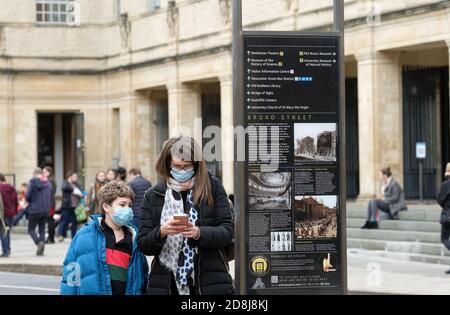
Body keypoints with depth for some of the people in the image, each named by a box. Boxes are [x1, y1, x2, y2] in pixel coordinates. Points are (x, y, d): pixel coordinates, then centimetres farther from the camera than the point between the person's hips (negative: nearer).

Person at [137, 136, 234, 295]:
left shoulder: (212, 188, 5)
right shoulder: (153, 195, 9)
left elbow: (228, 231, 0)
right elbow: (143, 244, 7)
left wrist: (199, 233, -19)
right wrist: (161, 232, -14)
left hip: (210, 283, -1)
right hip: (165, 284, 1)